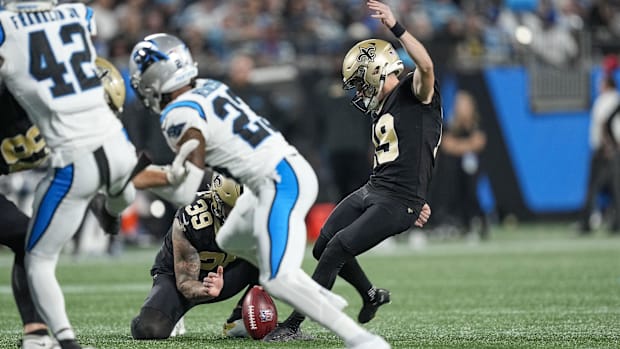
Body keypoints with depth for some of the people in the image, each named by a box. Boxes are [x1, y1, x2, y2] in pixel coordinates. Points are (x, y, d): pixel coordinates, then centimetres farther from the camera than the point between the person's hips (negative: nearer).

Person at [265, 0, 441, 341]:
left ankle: (292, 325, -7)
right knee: (322, 248, 13)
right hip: (370, 191, 10)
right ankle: (371, 296, 36)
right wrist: (414, 197, 26)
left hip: (397, 203, -9)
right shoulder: (381, 111, 19)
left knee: (335, 252, -14)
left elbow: (426, 66, -31)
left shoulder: (415, 94, -8)